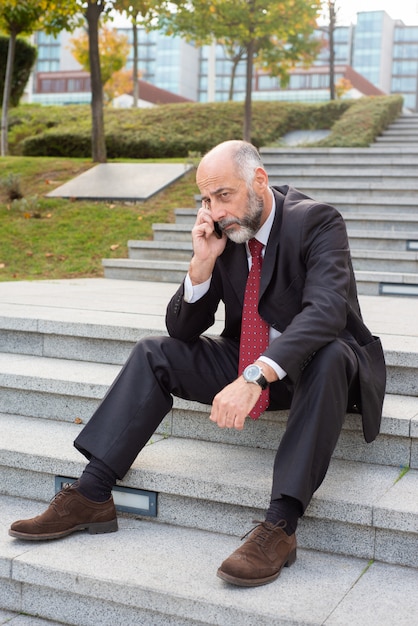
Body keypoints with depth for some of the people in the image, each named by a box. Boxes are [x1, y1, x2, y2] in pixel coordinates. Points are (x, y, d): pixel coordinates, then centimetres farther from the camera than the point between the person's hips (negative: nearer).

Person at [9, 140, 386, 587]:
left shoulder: (317, 221, -18)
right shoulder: (224, 232, -2)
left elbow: (325, 311, -36)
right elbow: (183, 330, -2)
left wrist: (255, 376, -47)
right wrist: (202, 264, -18)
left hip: (315, 362, -5)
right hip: (248, 364, 5)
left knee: (329, 357, -39)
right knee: (154, 353, -8)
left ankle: (279, 524, -38)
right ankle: (91, 495, -11)